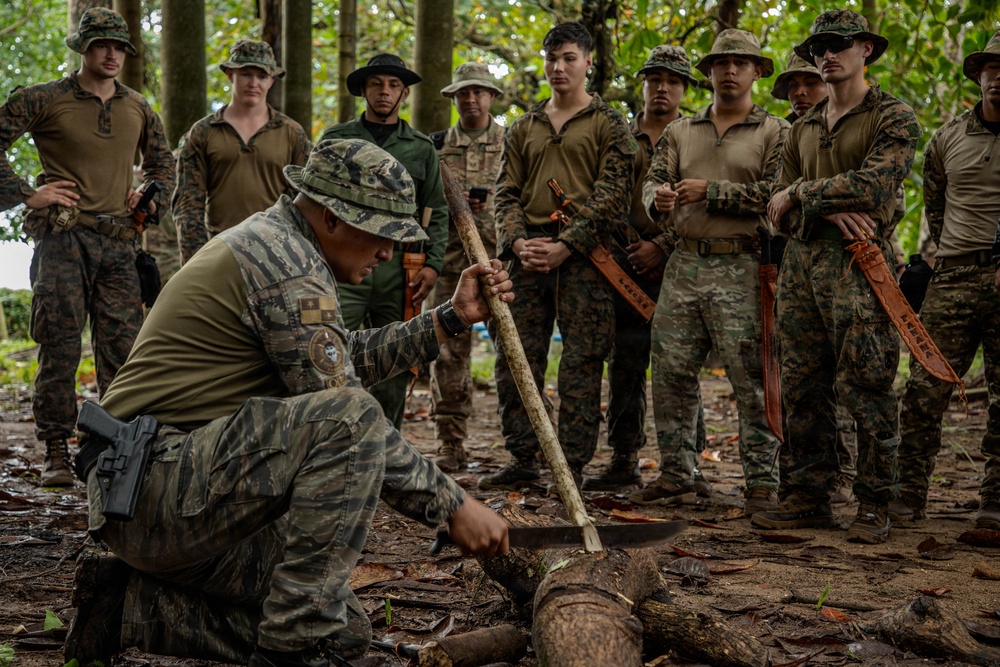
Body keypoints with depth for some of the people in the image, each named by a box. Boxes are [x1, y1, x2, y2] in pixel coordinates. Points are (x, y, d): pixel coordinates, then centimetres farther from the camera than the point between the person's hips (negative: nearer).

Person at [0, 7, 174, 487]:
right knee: (60, 347, -5)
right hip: (63, 235, -4)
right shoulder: (44, 100, 1)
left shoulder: (138, 109, 15)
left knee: (122, 348, 3)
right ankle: (55, 453, 1)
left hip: (118, 241, 4)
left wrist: (151, 197, 14)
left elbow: (162, 161, 31)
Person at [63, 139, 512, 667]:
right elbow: (348, 416, -19)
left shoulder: (269, 240, 18)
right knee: (349, 414, -28)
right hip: (156, 485, -10)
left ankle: (131, 606, 10)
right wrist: (452, 507, -14)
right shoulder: (286, 258, -15)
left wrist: (451, 318, 19)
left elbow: (344, 359, 26)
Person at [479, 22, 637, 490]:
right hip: (528, 253, 5)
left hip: (582, 256, -4)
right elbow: (507, 192, 14)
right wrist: (517, 241, -5)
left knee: (581, 365, -4)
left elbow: (612, 194, -5)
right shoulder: (523, 128, 19)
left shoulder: (609, 125, 5)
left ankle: (573, 467, 2)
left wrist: (564, 245, -15)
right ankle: (522, 460, 13)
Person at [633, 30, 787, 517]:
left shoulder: (775, 132, 4)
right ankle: (676, 476, 15)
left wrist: (710, 192, -11)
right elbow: (654, 180, 11)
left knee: (752, 380, -5)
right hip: (685, 264, 5)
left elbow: (775, 193, -10)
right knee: (671, 375, 4)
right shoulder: (680, 132, 18)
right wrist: (658, 197, -13)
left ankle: (762, 482, 2)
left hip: (742, 269, -4)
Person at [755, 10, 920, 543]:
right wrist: (831, 210, -7)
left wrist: (801, 193, -7)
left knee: (865, 389, -7)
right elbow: (780, 212, 14)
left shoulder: (894, 118, 2)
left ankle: (874, 505, 2)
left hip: (857, 265, -6)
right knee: (802, 389, 6)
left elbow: (874, 182, -16)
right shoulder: (803, 129, 20)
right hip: (800, 261, 6)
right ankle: (809, 497, 14)